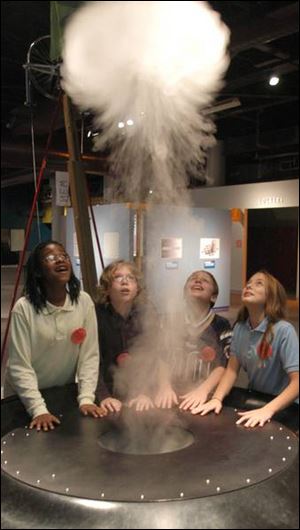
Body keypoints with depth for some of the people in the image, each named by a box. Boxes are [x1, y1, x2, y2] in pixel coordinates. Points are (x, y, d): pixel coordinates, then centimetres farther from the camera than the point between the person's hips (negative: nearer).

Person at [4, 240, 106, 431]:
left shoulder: (84, 302, -13)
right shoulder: (24, 308, -21)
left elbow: (89, 354, -11)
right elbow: (20, 366, -20)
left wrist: (86, 398, -18)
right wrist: (38, 409, -26)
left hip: (65, 393, 3)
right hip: (23, 397, -2)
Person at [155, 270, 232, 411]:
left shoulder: (221, 325, 4)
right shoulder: (173, 323, 11)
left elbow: (223, 365, -5)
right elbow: (163, 359, 5)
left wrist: (202, 390, -19)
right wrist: (165, 387, -12)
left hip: (207, 396, -2)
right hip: (175, 395, 2)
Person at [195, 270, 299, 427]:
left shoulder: (283, 331, -21)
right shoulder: (239, 328, -4)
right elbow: (232, 369, -2)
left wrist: (268, 410, -35)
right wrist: (217, 398, -19)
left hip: (284, 405, -4)